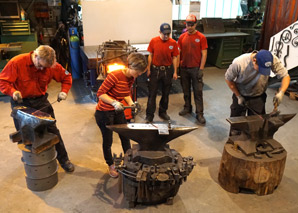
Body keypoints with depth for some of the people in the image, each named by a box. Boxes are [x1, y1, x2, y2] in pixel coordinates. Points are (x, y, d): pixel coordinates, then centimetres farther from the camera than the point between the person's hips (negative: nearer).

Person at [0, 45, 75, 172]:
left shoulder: (52, 65, -12)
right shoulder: (17, 62, -19)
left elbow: (66, 77, 2)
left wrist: (64, 91, -14)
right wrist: (13, 92, -33)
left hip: (40, 101, 2)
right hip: (21, 102, -1)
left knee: (52, 130, 3)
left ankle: (63, 159, 16)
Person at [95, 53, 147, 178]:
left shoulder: (131, 78, -2)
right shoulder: (115, 76, -27)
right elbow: (100, 93, -24)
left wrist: (131, 103, -6)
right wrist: (114, 102, -36)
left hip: (118, 111, 7)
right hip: (104, 112, -7)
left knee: (125, 137, 13)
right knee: (108, 140, 9)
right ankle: (110, 165, 30)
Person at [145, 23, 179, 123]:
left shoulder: (173, 43, -2)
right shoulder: (153, 41, -4)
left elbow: (174, 58, 2)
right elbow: (150, 56, 2)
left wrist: (175, 72, 0)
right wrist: (148, 69, 0)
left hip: (167, 70, 2)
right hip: (155, 69, -1)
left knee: (165, 93, 13)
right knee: (152, 93, 0)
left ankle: (163, 112, 30)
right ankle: (149, 115, 8)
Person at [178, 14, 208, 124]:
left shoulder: (201, 37, -5)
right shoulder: (182, 37, 4)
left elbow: (204, 54, -6)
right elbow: (178, 53, 8)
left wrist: (201, 69, -12)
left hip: (196, 68, -3)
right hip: (184, 68, 4)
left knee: (198, 91, 0)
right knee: (186, 90, 15)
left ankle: (199, 113, 6)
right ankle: (187, 107, 32)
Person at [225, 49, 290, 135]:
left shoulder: (273, 60, -27)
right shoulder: (238, 63, -31)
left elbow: (286, 76, -15)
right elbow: (228, 79, -14)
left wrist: (281, 92, -33)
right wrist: (238, 96, -12)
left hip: (258, 97, 1)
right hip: (241, 96, -1)